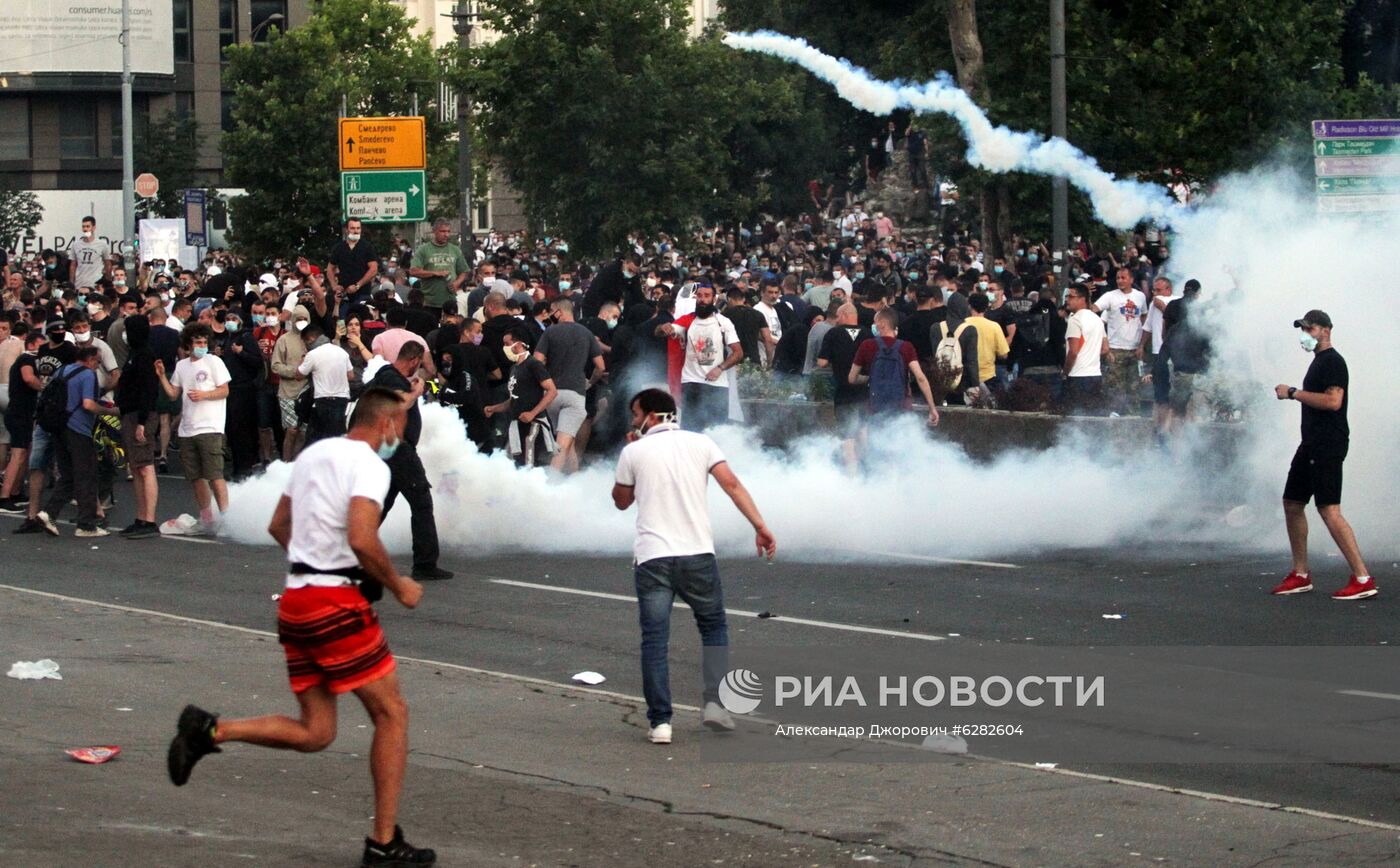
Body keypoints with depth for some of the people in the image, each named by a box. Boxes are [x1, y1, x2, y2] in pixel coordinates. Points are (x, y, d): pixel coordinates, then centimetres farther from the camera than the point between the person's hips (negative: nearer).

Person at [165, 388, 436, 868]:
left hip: (295, 600, 8)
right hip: (336, 603, -8)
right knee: (392, 714, 3)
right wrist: (397, 586, -8)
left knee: (314, 733, 11)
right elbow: (362, 540, -23)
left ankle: (209, 729, -3)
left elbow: (278, 526, 24)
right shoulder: (369, 464, -10)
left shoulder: (314, 453, 17)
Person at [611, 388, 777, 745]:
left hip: (652, 557, -1)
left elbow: (621, 500, 16)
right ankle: (716, 702, 5)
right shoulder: (700, 443, 6)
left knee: (654, 640, 1)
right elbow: (732, 484, -4)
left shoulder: (634, 452, 3)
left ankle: (659, 721, -5)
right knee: (714, 628, 18)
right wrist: (760, 527, -7)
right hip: (698, 554, 1)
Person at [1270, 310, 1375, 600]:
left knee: (1329, 510, -15)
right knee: (1292, 504, 13)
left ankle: (1363, 579, -16)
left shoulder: (1333, 361, -12)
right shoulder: (1319, 361, 20)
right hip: (1312, 444, 11)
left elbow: (1333, 401, -24)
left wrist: (1294, 392, -18)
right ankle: (1301, 575, 19)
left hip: (1328, 444, -11)